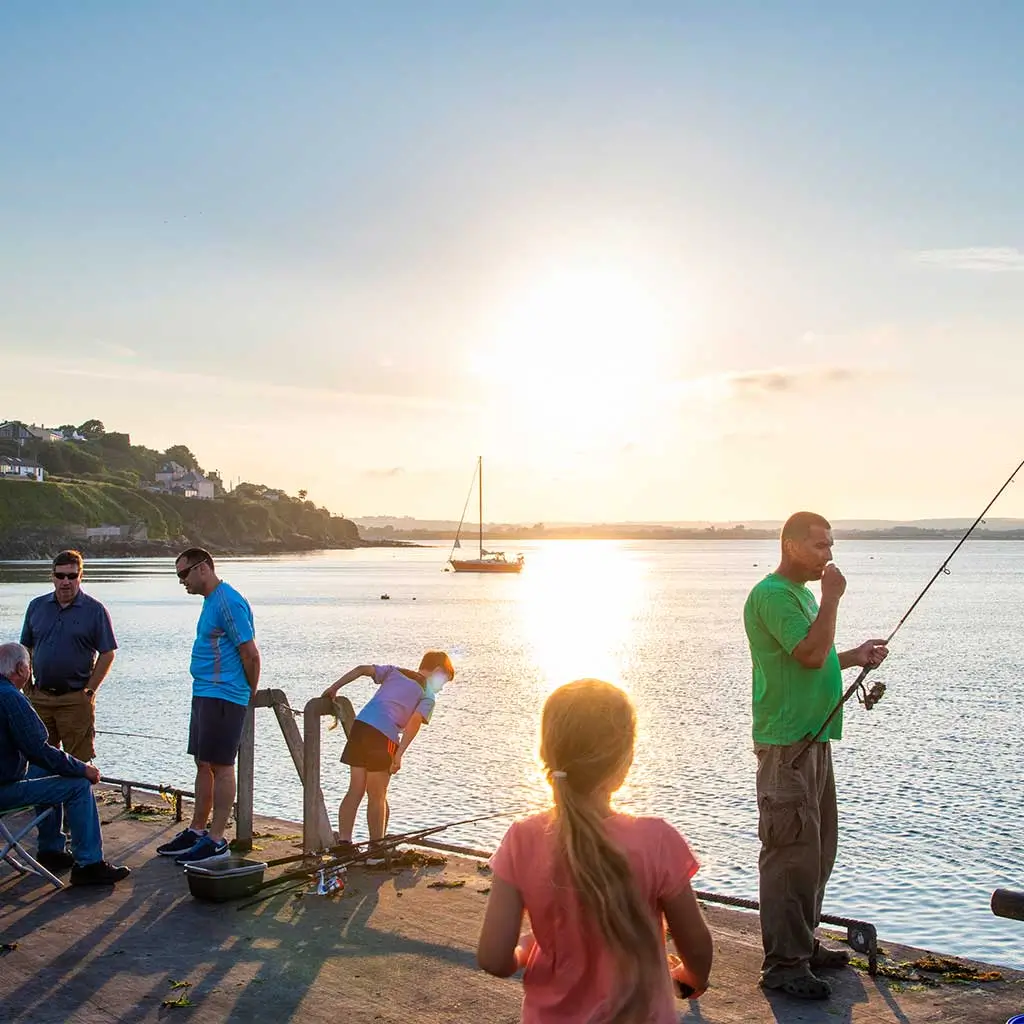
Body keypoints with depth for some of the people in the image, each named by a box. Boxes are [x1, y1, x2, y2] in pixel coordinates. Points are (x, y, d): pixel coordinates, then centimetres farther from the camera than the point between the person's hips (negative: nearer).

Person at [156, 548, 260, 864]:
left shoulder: (228, 602, -16)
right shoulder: (211, 600, 16)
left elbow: (250, 653, -17)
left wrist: (250, 693, -6)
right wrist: (246, 693, 18)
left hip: (223, 697, -10)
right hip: (204, 694, 10)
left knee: (220, 766, -4)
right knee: (204, 764, 15)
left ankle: (216, 841, 2)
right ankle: (197, 830, 24)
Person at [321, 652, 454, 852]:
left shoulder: (394, 671, 23)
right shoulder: (428, 695, 8)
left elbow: (362, 669, 14)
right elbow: (415, 722, -7)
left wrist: (334, 687, 16)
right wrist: (399, 754, -11)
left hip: (360, 724, 5)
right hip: (384, 736, -5)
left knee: (356, 790, 10)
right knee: (377, 796, 6)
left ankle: (343, 841, 6)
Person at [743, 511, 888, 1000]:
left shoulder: (801, 592, 18)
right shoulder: (772, 595, -14)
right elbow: (810, 654, -25)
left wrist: (853, 657, 10)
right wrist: (832, 597, -17)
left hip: (813, 738, 10)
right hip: (786, 741, -10)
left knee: (817, 849, 17)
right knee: (791, 851, -7)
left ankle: (803, 944, 28)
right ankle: (783, 963, 1)